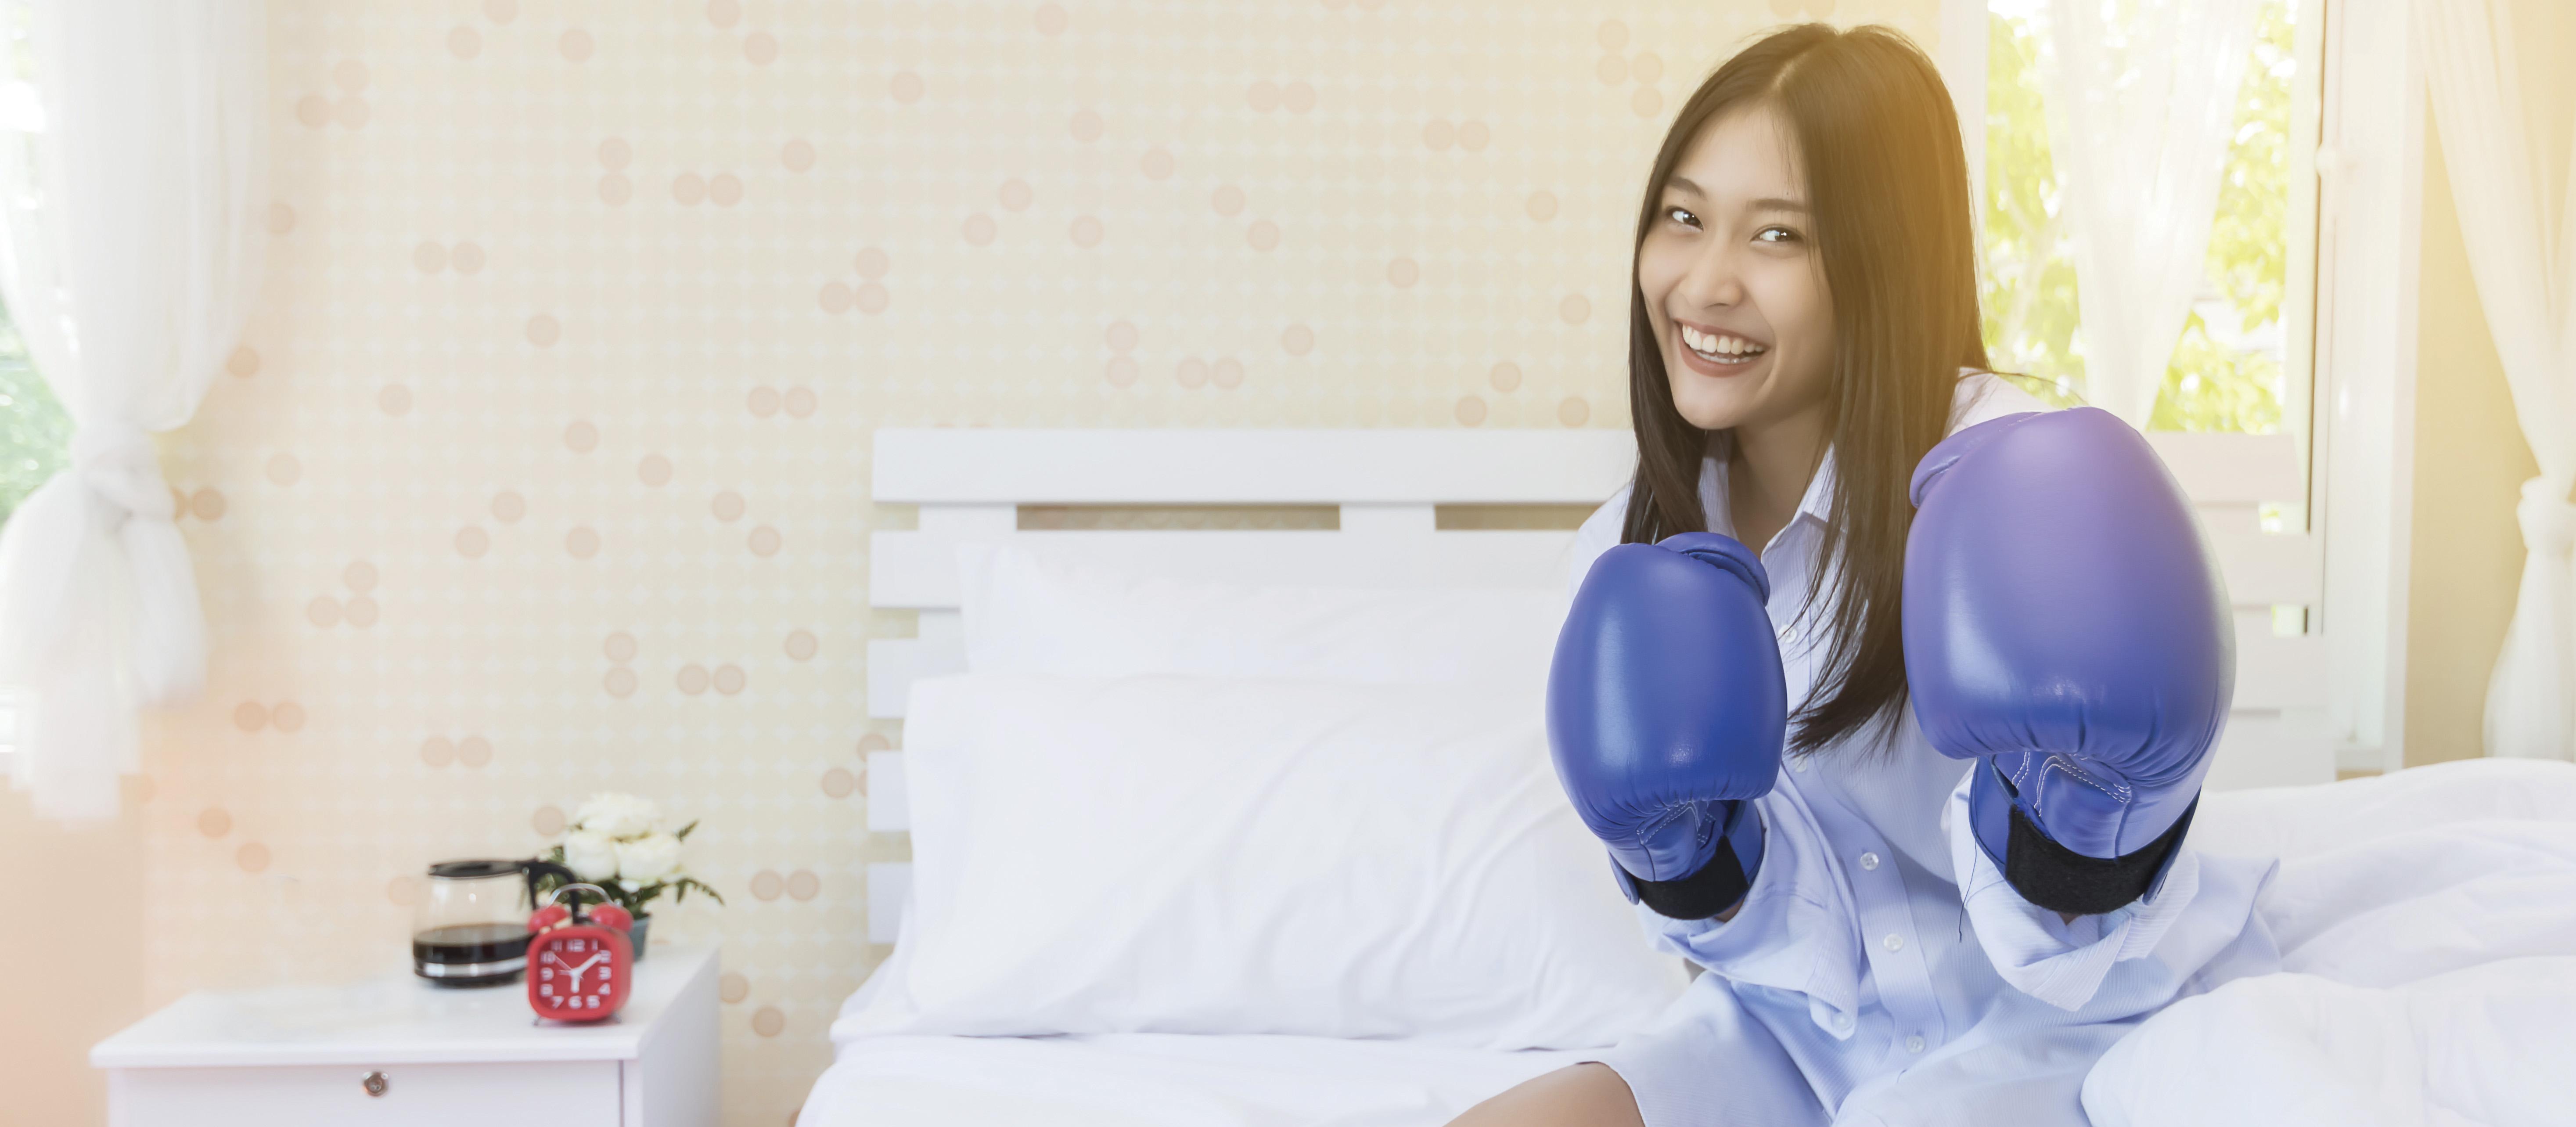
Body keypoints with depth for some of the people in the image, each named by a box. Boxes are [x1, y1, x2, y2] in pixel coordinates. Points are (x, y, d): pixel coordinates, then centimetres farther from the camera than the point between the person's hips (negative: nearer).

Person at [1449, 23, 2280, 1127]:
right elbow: (1804, 942, -2)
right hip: (1811, 1023, 5)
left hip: (2065, 1016, -4)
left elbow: (2071, 950, -18)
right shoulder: (1627, 559, -4)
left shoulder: (2009, 487, -21)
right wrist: (1685, 855, -23)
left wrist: (2085, 822, -40)